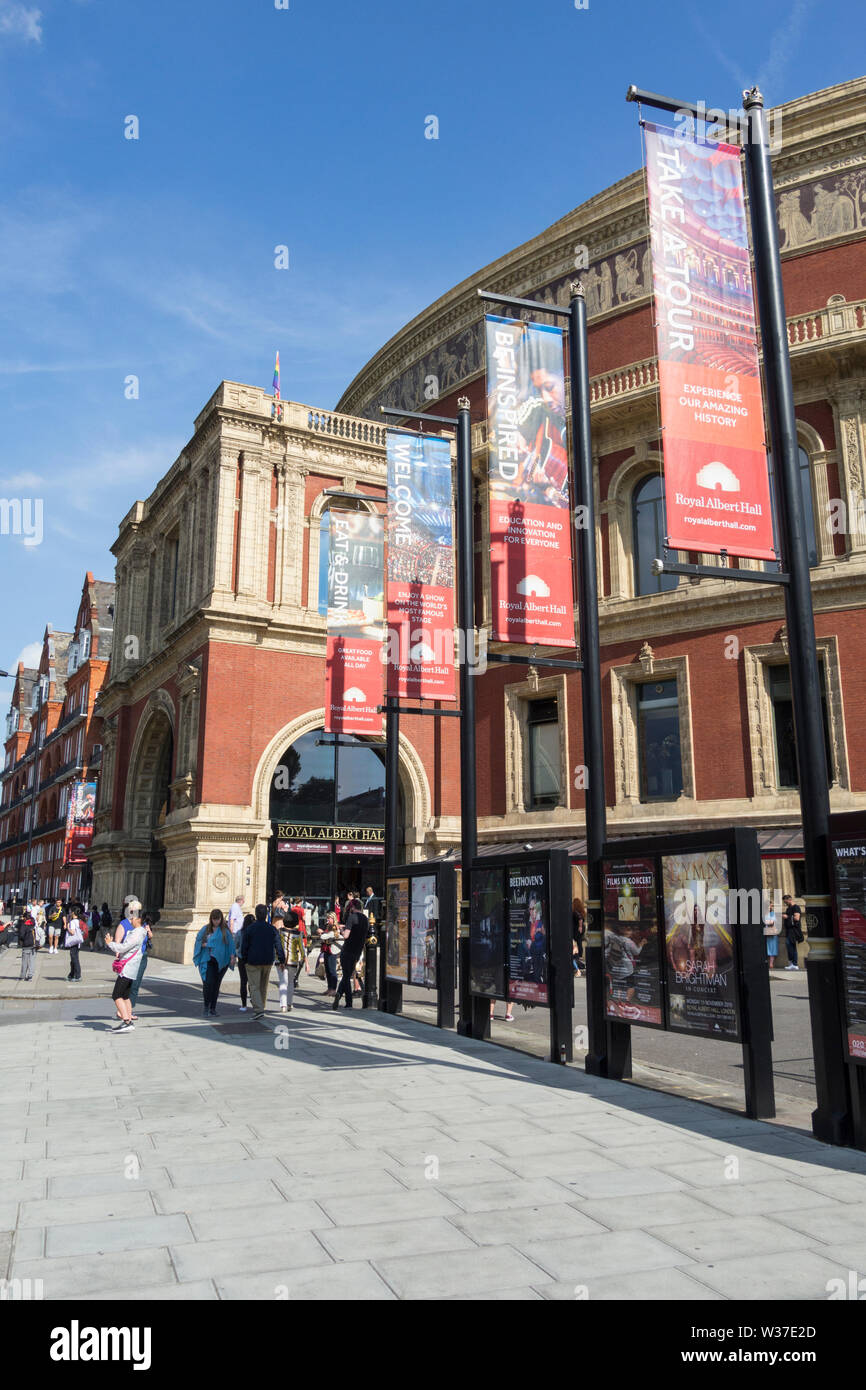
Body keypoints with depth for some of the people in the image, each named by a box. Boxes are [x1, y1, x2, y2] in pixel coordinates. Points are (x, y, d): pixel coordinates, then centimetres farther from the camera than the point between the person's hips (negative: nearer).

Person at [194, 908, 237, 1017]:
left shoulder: (225, 930, 5)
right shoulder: (205, 929, 7)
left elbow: (230, 943, 1)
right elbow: (198, 941, 9)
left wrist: (232, 956, -10)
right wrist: (204, 944, -11)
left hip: (220, 962, 1)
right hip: (207, 960, -1)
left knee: (216, 984, 5)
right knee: (208, 983, -14)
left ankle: (213, 1008, 15)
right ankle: (206, 1006, 2)